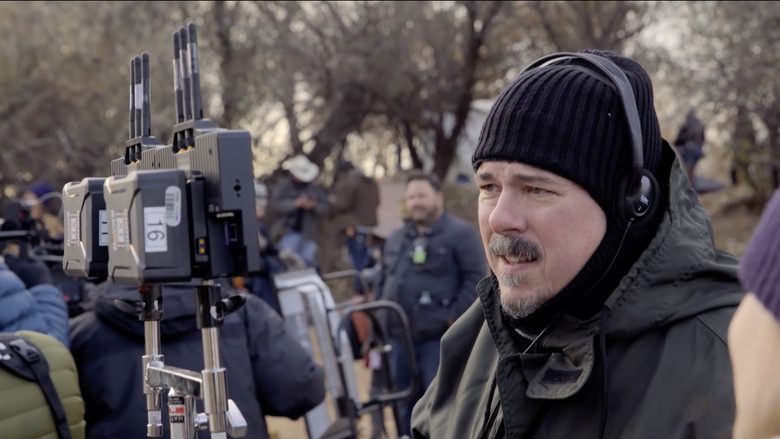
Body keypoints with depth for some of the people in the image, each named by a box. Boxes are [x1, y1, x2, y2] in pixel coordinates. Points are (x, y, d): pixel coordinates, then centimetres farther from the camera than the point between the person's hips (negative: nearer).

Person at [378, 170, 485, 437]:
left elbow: (476, 279, -10)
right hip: (399, 337, 7)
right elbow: (383, 282, 23)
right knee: (405, 404, 12)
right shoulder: (396, 239, 19)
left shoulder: (460, 234, -3)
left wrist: (456, 318, -15)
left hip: (440, 337, -7)